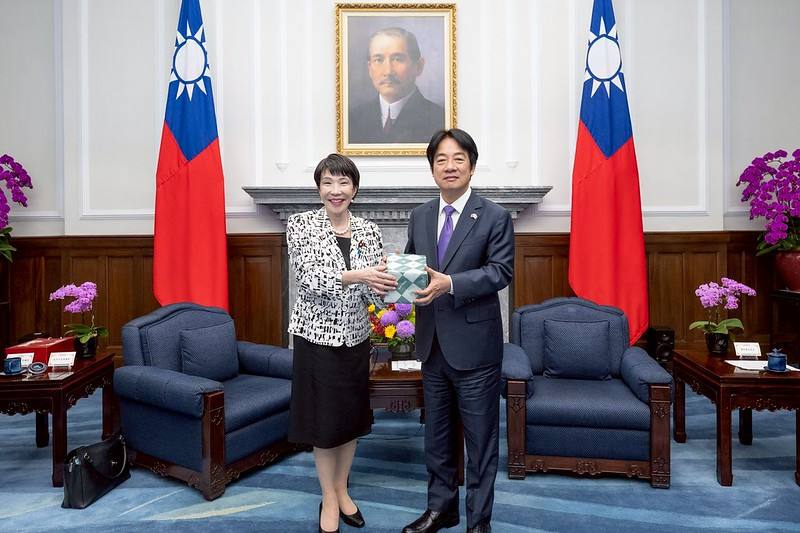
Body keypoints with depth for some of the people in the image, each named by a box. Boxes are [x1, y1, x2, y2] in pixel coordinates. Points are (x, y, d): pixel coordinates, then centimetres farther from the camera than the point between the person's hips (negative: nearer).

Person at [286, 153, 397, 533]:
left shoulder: (368, 231, 3)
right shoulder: (300, 224, -7)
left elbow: (371, 289, 0)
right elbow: (309, 279, -18)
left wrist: (381, 286, -23)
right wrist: (357, 276, -31)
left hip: (355, 337, 4)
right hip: (317, 336, -3)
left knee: (351, 416, 15)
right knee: (323, 419, 7)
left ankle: (341, 490, 36)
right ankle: (328, 499, 28)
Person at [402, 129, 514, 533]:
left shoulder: (495, 217, -6)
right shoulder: (419, 216, 10)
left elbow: (501, 271, -14)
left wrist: (450, 283, -26)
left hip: (474, 344, -5)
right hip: (432, 343, 5)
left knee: (480, 437, 7)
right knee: (436, 433, 18)